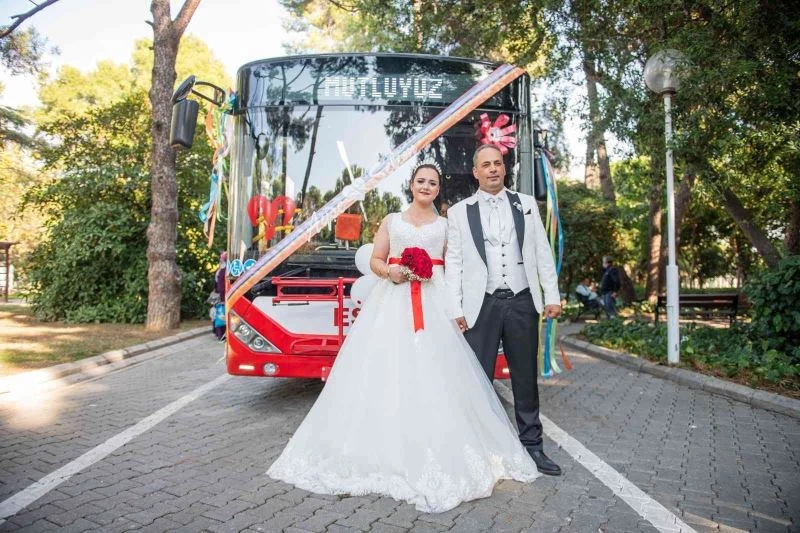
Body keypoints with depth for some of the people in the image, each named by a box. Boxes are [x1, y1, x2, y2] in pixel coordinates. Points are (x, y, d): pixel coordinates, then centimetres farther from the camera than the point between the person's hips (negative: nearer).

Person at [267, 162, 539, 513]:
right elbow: (375, 260, 12)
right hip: (392, 301, 1)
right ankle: (384, 449, 5)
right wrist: (389, 271, -10)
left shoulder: (446, 225, 13)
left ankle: (436, 453, 3)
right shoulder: (392, 220, 15)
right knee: (385, 370, -5)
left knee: (433, 372, -7)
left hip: (434, 303, 0)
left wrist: (458, 306, -8)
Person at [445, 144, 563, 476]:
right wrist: (456, 309, -5)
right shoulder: (459, 212, 4)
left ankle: (532, 445, 23)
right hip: (481, 306, -2)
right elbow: (453, 263, 1)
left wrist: (552, 295, 3)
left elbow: (542, 252, 9)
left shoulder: (526, 204, 10)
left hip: (522, 302, 2)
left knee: (526, 378, 11)